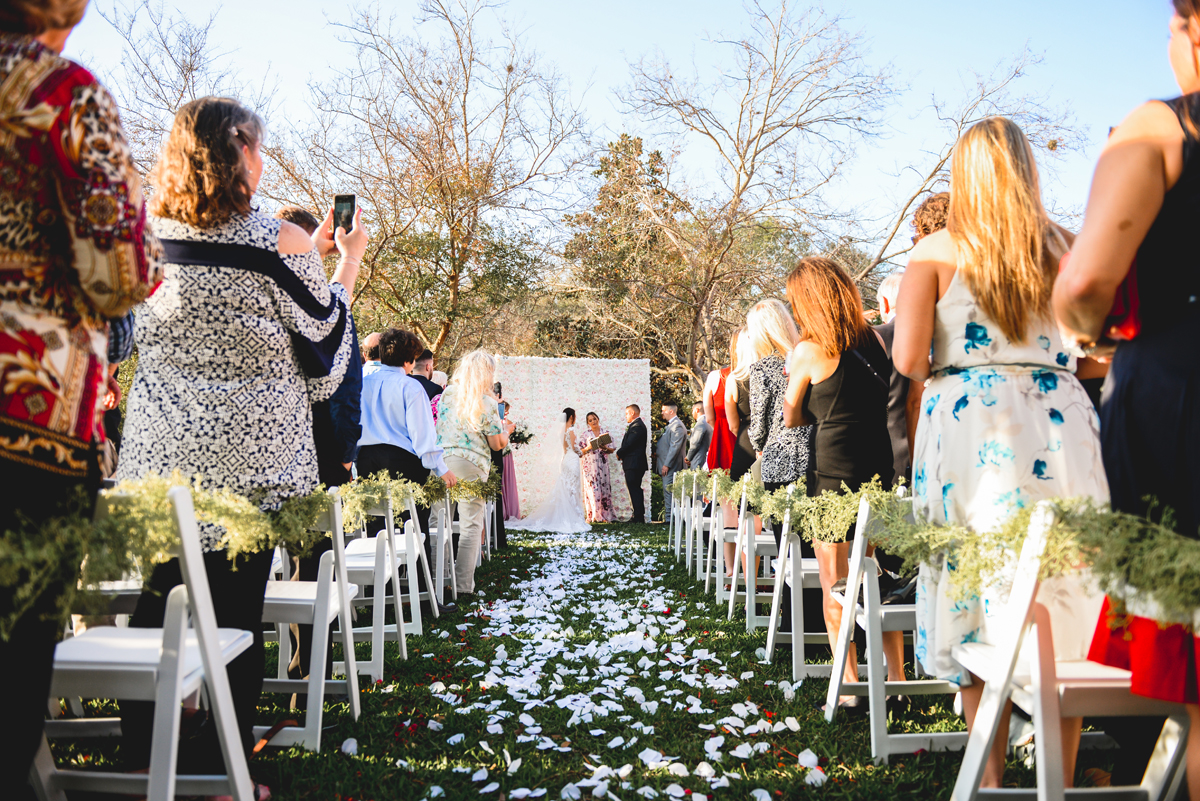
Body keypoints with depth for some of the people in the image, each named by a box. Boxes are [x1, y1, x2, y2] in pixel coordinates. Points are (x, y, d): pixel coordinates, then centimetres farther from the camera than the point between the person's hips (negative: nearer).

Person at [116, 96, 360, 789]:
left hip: (159, 454, 5)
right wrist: (349, 262, 13)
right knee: (238, 612, 6)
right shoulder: (280, 240, -10)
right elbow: (324, 334, 1)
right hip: (251, 456, -4)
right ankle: (222, 769, 18)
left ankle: (140, 760, 26)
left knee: (154, 603, 14)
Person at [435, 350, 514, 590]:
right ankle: (463, 584, 4)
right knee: (471, 523, 3)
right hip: (471, 465, -5)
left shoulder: (447, 394, 7)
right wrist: (506, 429, 16)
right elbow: (497, 444, -3)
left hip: (442, 461, 5)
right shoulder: (486, 402, -7)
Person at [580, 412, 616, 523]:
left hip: (602, 464, 1)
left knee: (604, 487, -2)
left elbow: (612, 450, 7)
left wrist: (605, 448, -13)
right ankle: (593, 515, -4)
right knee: (592, 489, -6)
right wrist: (588, 448, -13)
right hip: (590, 464, -1)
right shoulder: (585, 434, 7)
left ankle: (604, 515, 2)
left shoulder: (606, 432, 8)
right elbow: (581, 451, 6)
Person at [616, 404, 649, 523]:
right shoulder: (636, 425, 19)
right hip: (634, 464, 11)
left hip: (633, 464, -11)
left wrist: (619, 453, -5)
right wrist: (621, 453, 4)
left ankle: (638, 517, -7)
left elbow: (629, 444, -20)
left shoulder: (637, 426, -15)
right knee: (635, 490, 12)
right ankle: (639, 516, 16)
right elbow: (628, 443, 19)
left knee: (634, 490, -8)